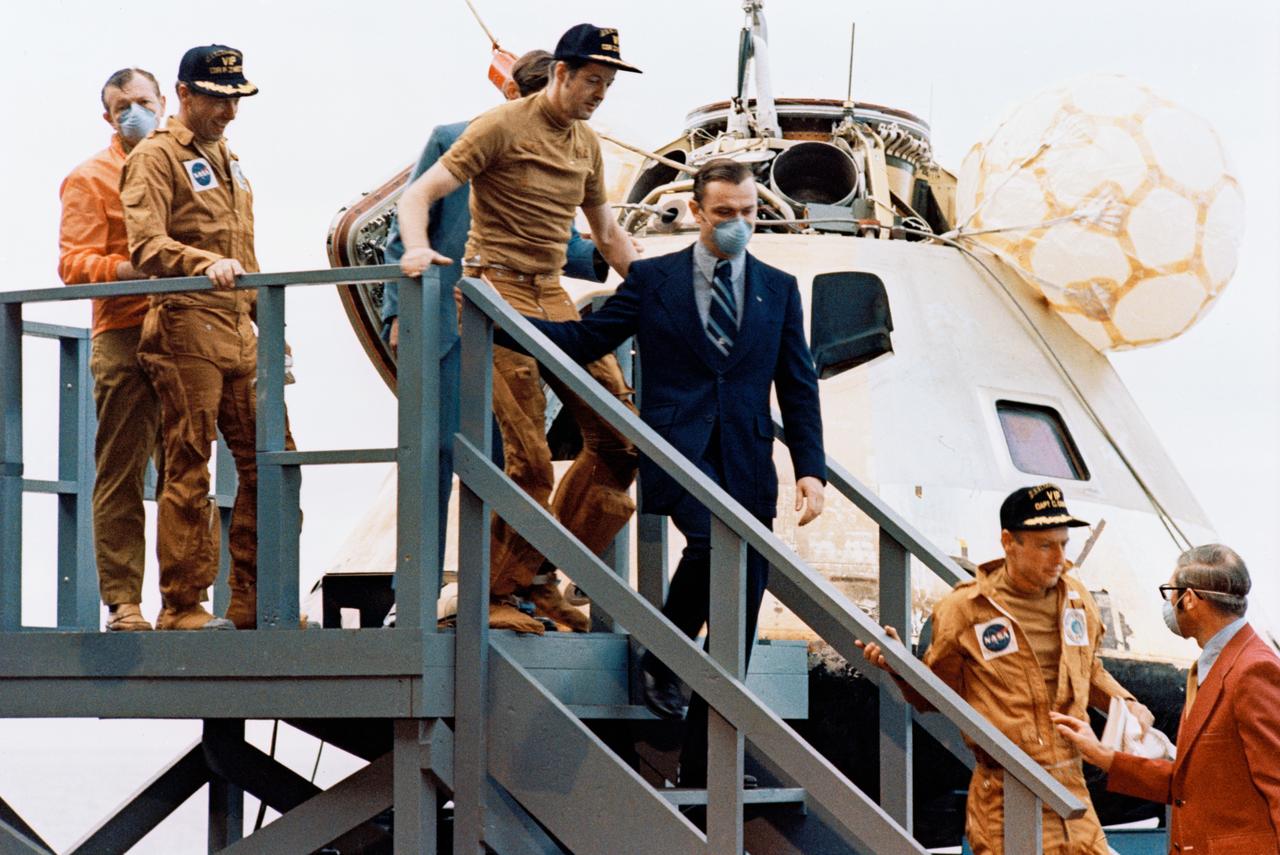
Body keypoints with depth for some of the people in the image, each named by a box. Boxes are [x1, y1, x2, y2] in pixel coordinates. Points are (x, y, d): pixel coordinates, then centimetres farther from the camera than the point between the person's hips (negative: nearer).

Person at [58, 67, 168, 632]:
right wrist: (136, 270, -20)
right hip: (125, 337, -5)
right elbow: (74, 265, -6)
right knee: (121, 477, -5)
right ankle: (123, 602, -4)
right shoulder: (92, 178, 4)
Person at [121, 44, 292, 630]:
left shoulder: (227, 162, 24)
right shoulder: (156, 157, -2)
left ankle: (251, 600, 11)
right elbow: (145, 245, -15)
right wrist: (206, 264, -31)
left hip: (238, 336, 8)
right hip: (186, 331, -8)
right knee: (188, 470, -7)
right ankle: (182, 606, -3)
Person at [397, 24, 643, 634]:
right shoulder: (503, 127, -7)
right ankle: (496, 595, 1)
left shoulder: (586, 144, 15)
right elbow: (420, 193, -11)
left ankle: (540, 577, 9)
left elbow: (607, 234, 28)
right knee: (529, 458, -13)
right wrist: (416, 248, -30)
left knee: (621, 437, -1)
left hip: (553, 295, 7)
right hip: (498, 291, -7)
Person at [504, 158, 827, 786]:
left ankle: (702, 769, 8)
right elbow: (586, 339, 8)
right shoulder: (653, 280, 7)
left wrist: (810, 469, 3)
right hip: (677, 449, -3)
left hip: (746, 463, 3)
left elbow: (798, 387, 14)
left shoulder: (778, 289, 14)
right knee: (712, 538, -35)